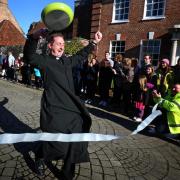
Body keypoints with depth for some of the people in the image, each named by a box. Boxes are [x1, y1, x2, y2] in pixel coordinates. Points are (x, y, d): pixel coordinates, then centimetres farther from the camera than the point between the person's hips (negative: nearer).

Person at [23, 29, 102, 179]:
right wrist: (34, 37, -39)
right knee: (58, 145, -5)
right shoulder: (45, 60, -4)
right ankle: (40, 158, 31)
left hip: (71, 108, 7)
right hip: (54, 109, -6)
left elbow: (81, 56, 30)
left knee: (75, 143, 9)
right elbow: (29, 57, -23)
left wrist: (94, 42, 30)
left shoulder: (67, 61, 14)